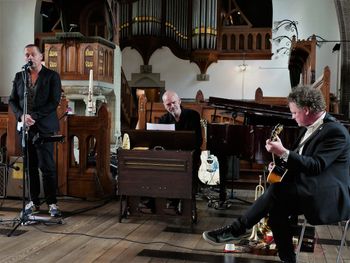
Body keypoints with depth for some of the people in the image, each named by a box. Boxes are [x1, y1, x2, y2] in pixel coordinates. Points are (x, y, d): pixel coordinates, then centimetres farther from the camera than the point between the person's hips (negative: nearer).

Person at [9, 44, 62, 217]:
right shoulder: (19, 76, 13)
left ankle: (52, 203, 1)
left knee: (47, 167, -6)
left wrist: (34, 116, -14)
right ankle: (34, 201, 16)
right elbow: (12, 101, 11)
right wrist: (22, 116, -7)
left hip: (44, 127, -4)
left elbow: (54, 102, -7)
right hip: (25, 127, 4)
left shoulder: (52, 76, 0)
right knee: (30, 167, 7)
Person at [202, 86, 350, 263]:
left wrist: (284, 153, -28)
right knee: (276, 208, -17)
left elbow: (316, 166, -25)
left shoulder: (335, 131, -16)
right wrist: (281, 164, 5)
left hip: (330, 197, -8)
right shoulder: (309, 127, 12)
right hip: (309, 189, 8)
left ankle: (237, 229, -18)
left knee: (276, 190, -27)